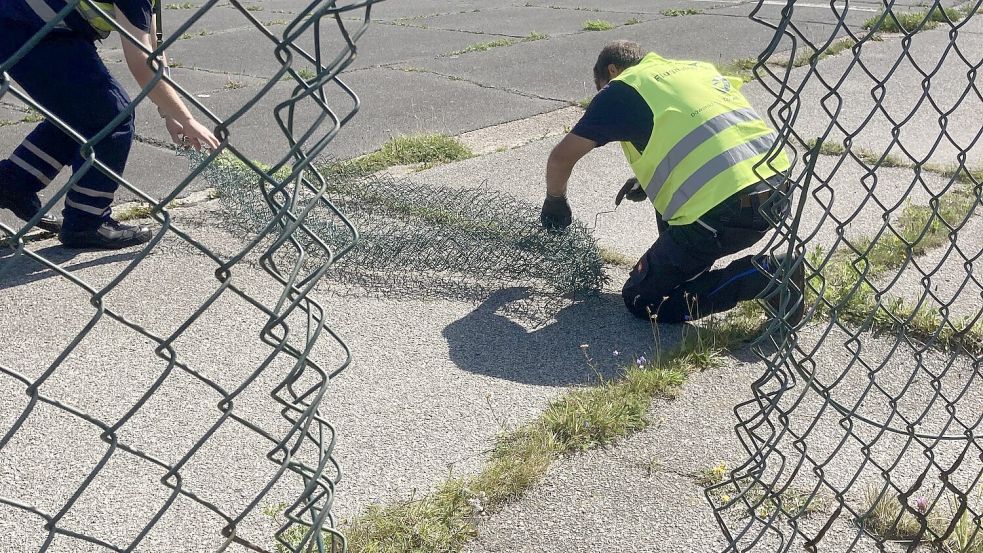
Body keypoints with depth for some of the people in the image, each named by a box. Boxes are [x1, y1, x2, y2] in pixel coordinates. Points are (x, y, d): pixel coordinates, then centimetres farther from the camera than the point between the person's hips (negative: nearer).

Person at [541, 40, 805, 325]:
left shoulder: (622, 87, 7)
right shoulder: (697, 66, 26)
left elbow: (561, 157, 11)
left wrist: (555, 200, 31)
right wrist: (647, 179, 41)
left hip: (724, 209, -8)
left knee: (641, 299, 7)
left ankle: (763, 275, -4)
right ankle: (685, 266, 27)